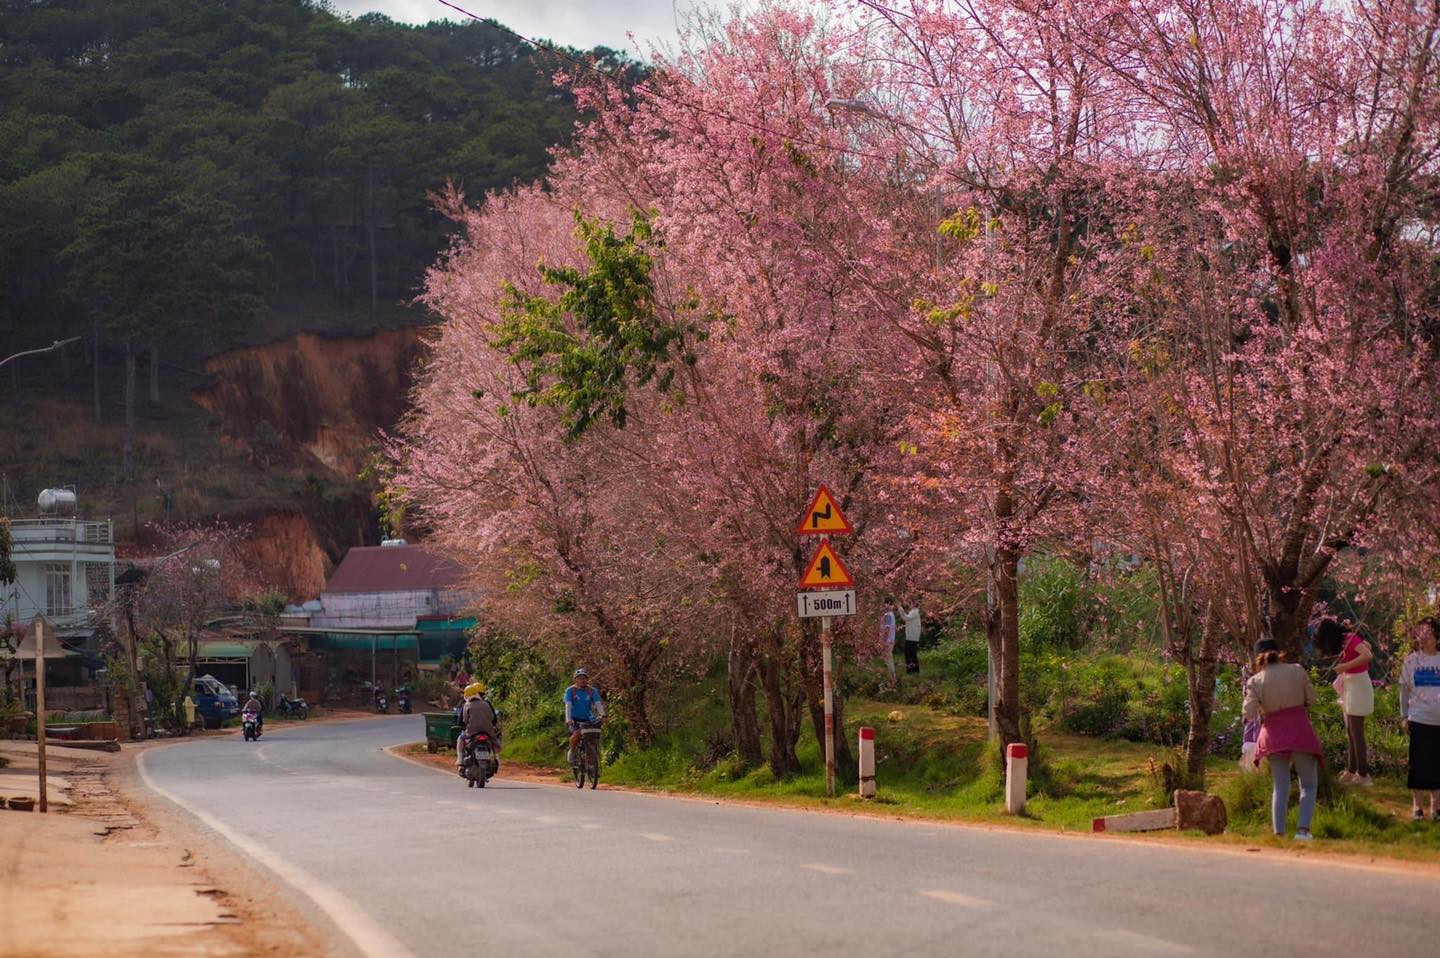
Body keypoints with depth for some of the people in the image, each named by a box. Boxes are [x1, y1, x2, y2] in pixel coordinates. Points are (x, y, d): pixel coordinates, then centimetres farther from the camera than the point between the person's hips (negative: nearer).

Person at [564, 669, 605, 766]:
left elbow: (598, 703, -13)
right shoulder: (570, 690, -7)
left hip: (587, 719, 2)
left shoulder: (592, 691, -1)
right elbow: (568, 705, -18)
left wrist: (602, 715, -32)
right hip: (574, 719, -2)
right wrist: (568, 719, -33)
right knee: (577, 733, -30)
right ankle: (571, 752, -5)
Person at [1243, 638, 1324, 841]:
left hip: (1274, 734, 1)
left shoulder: (1255, 681, -4)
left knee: (1281, 787, 14)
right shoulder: (1297, 670, -1)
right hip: (1300, 730, -1)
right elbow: (1311, 698, 6)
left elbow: (1250, 713, -9)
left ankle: (1279, 832, 7)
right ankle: (1303, 829, -8)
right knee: (1308, 785, 9)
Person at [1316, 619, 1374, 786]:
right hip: (1350, 688, 10)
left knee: (1356, 733, -6)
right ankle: (1351, 771, 21)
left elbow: (1367, 655, -31)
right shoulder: (1347, 640, 8)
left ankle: (1363, 776, -3)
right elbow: (1366, 645, 25)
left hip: (1358, 687, -10)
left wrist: (1346, 666, -27)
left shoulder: (1351, 639, -17)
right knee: (1350, 733, 14)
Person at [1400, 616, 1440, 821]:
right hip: (1419, 719, 0)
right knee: (1418, 763, 3)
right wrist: (1404, 717, 3)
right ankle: (1416, 806, 12)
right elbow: (1404, 690, 8)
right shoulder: (1411, 661, 3)